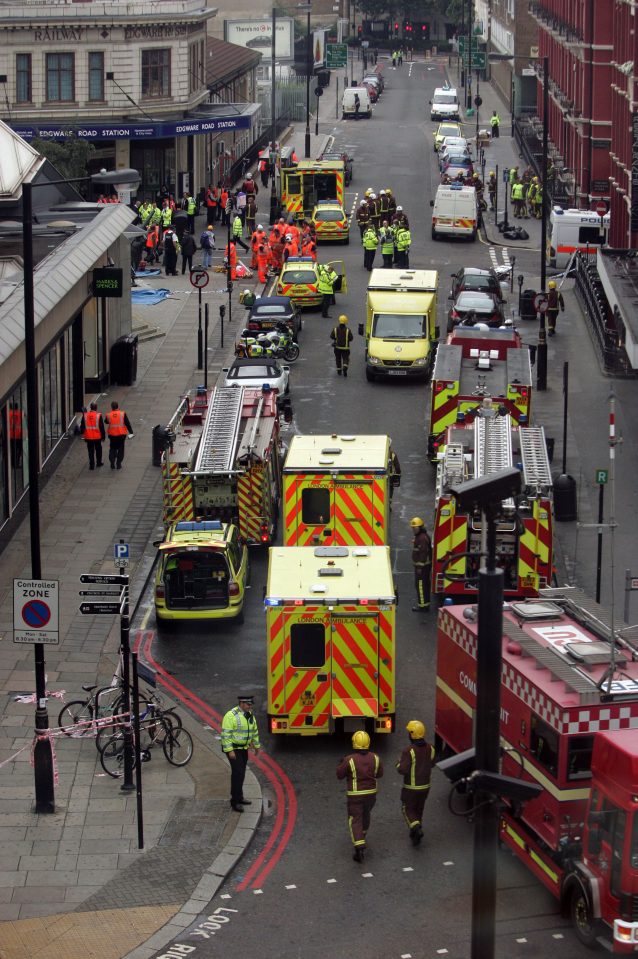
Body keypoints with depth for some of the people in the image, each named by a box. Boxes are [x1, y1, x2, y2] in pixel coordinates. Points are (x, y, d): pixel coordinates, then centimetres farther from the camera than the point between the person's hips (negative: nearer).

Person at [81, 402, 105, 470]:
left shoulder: (85, 415, -4)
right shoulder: (98, 416, -12)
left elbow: (82, 426, 4)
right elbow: (102, 427, -7)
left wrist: (82, 434, 17)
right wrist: (103, 436, 2)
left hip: (88, 437, 1)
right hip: (97, 436, -1)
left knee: (91, 452, 7)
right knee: (98, 450, 19)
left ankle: (91, 465, 5)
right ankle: (99, 462, 30)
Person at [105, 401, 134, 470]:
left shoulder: (108, 415, -9)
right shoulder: (122, 414, -12)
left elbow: (106, 422, 13)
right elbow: (127, 423, -7)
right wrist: (131, 432, 1)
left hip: (112, 435, 1)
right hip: (121, 435, -1)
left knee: (112, 449, 15)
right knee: (120, 449, 11)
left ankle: (112, 464, 9)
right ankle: (118, 464, 10)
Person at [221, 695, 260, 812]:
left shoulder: (250, 715, 7)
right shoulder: (231, 716, -19)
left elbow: (254, 731, 20)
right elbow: (226, 734, -21)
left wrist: (257, 746, 22)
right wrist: (229, 750, -24)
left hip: (243, 748, 8)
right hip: (233, 749, -8)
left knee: (241, 773, 13)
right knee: (237, 772, -13)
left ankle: (239, 797, 24)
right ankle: (235, 802, -10)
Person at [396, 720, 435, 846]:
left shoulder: (409, 751, -24)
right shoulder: (430, 749, -5)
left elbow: (402, 770, -23)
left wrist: (399, 763, -4)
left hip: (410, 788, -5)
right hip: (425, 786, 5)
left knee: (408, 810, 11)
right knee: (418, 809, 22)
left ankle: (416, 828, -13)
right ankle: (416, 835, 29)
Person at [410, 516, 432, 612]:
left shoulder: (423, 538, -20)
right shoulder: (419, 536, 13)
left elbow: (424, 553, -24)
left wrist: (420, 567, -23)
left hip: (422, 566, -11)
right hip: (421, 565, 11)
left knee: (421, 585, -6)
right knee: (424, 585, 15)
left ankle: (422, 605, -3)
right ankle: (425, 604, 22)